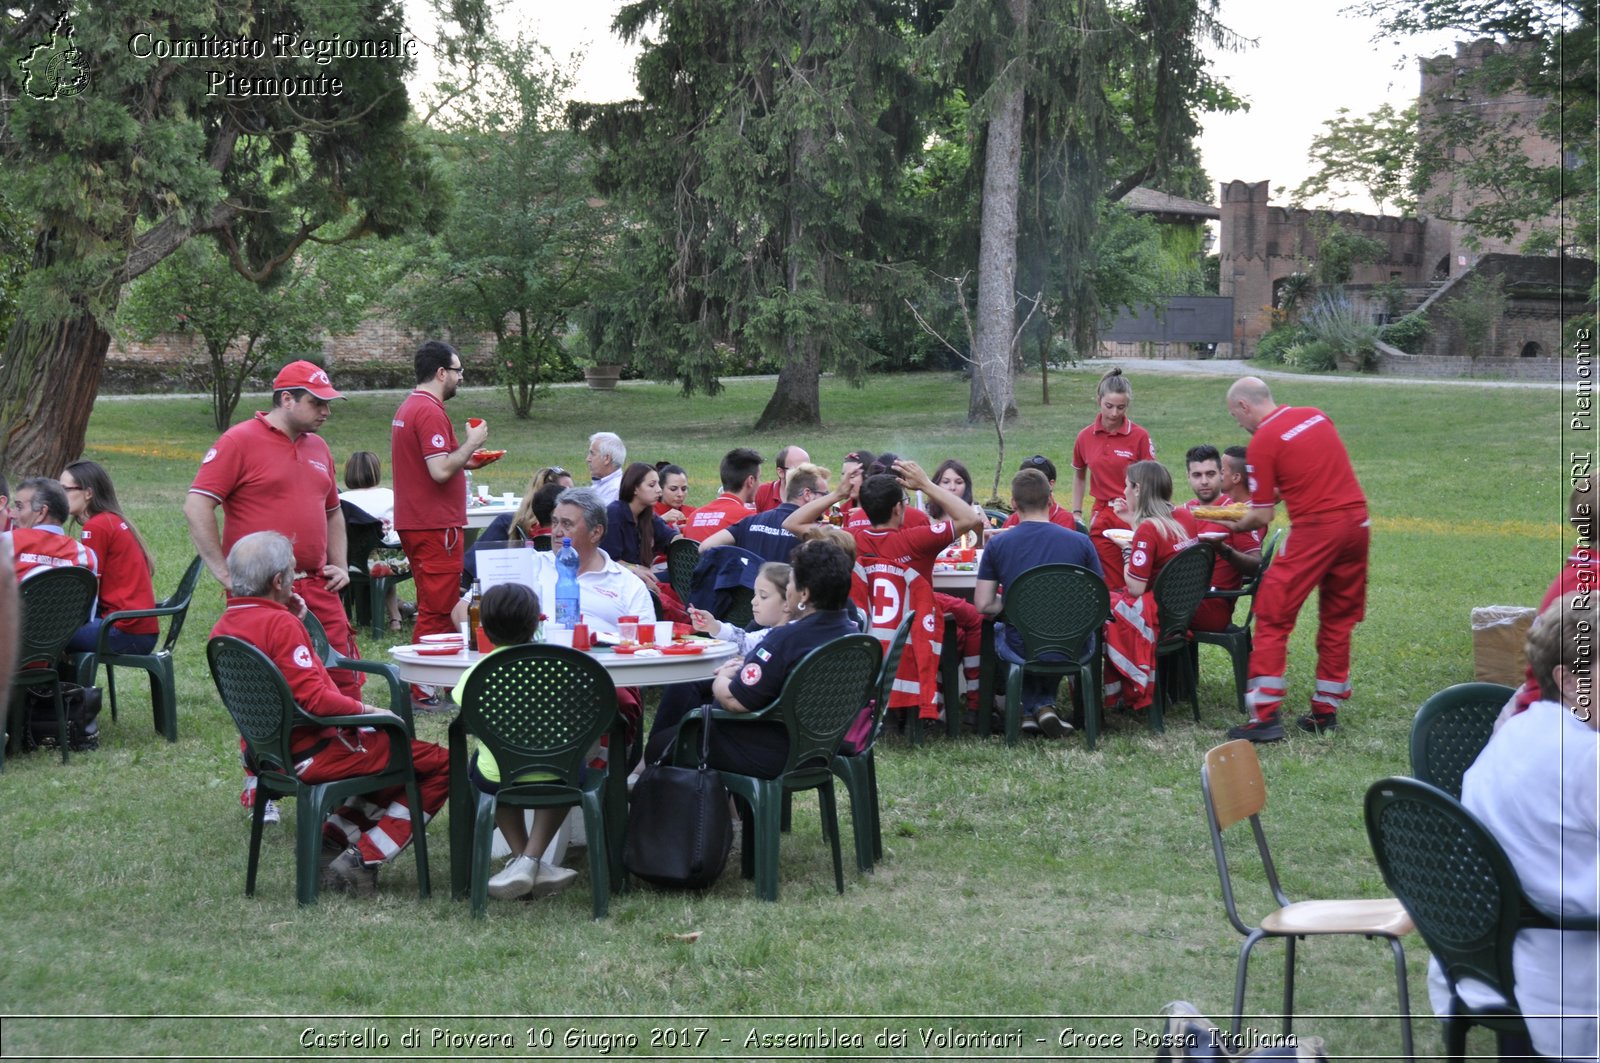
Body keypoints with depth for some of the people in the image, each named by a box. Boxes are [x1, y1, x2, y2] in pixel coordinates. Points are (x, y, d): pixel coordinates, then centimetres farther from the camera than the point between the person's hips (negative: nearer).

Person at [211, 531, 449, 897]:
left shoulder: (224, 625, 6)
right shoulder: (279, 623, -22)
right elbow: (314, 699, -27)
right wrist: (368, 710, -13)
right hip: (312, 754, -10)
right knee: (440, 765, -5)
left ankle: (334, 836, 17)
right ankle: (362, 860, -6)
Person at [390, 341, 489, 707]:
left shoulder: (408, 407, 16)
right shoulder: (430, 412, -17)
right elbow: (441, 471, -24)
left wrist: (465, 460, 16)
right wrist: (472, 443, -12)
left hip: (414, 523, 11)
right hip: (435, 526, -11)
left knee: (434, 606, 17)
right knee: (437, 610, -6)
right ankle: (423, 689, -4)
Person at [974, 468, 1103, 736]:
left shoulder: (998, 545, -7)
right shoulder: (1080, 542, -6)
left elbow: (983, 605, -6)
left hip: (1021, 652, -1)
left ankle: (1029, 709, 27)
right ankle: (1045, 703, 26)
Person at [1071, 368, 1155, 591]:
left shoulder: (1139, 436, -5)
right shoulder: (1086, 437, 5)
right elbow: (1079, 474, 21)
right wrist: (1076, 512, 17)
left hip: (1134, 516, -3)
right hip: (1102, 517, 3)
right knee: (1111, 586, 4)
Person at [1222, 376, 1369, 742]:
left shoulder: (1262, 441, -7)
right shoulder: (1317, 416, 12)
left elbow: (1263, 516, -6)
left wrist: (1234, 525, 12)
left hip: (1315, 528, -7)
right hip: (1357, 519, 7)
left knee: (1272, 616, 0)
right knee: (1338, 618, 15)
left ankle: (1265, 716, -4)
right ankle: (1326, 709, 21)